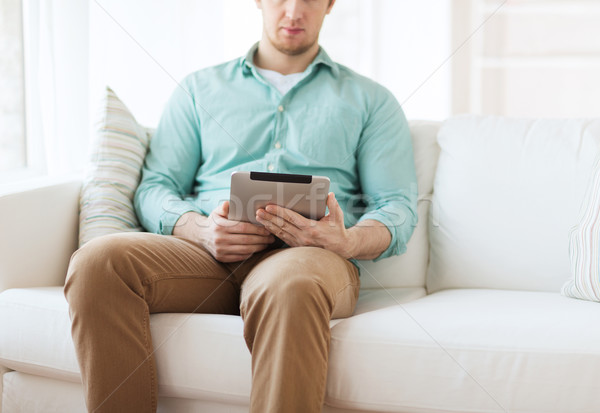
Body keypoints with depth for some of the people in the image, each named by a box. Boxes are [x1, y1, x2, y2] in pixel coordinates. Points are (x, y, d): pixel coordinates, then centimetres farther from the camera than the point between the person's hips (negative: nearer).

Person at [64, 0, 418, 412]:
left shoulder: (370, 99, 22)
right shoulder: (200, 88, 25)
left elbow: (399, 208, 12)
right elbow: (155, 188, 16)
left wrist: (347, 241, -13)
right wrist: (200, 230, -9)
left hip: (308, 254, -2)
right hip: (208, 252, 2)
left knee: (289, 288, -41)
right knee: (97, 261, -29)